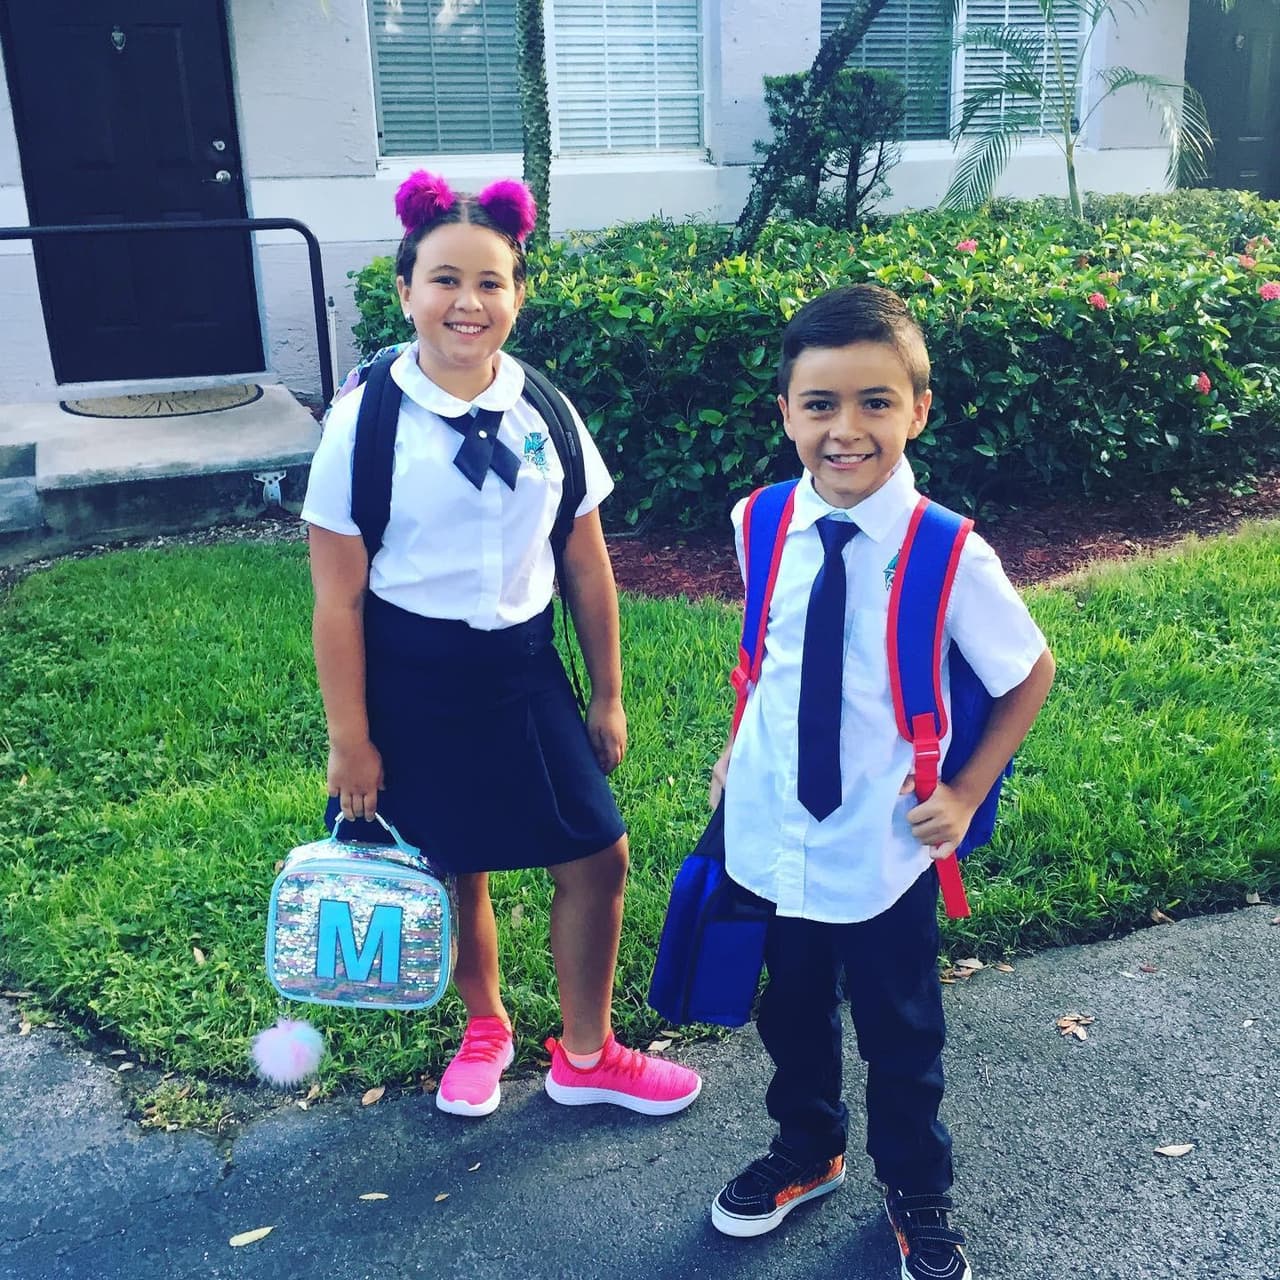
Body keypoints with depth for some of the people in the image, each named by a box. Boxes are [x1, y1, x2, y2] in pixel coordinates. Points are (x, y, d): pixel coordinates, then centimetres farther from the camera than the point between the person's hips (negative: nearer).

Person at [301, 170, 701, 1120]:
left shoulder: (543, 414, -3)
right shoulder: (368, 421, -12)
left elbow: (588, 566, 4)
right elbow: (338, 600, -10)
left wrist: (608, 696, 7)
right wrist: (350, 742, -9)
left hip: (522, 664, 3)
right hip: (414, 676, -3)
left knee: (598, 855, 7)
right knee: (459, 868, 12)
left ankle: (586, 1054, 30)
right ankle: (486, 1030, 43)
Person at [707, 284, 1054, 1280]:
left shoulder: (950, 555, -20)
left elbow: (1031, 674, -5)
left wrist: (966, 795, -7)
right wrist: (737, 751, 5)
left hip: (882, 850, -3)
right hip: (771, 834, 3)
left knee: (901, 1036, 18)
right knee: (792, 1014, 24)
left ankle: (917, 1196, 46)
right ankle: (806, 1153, 53)